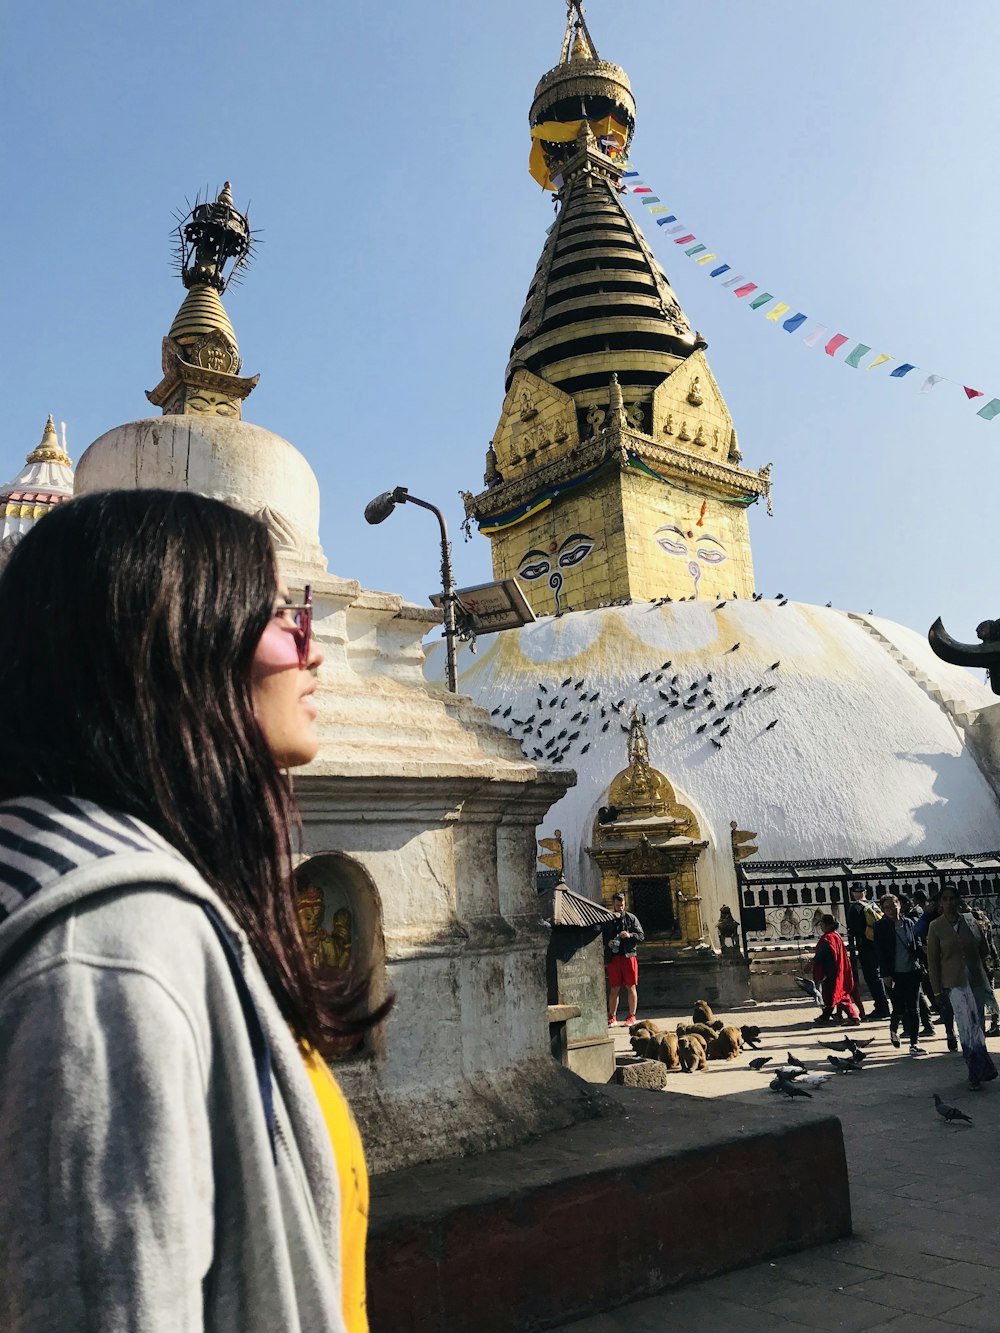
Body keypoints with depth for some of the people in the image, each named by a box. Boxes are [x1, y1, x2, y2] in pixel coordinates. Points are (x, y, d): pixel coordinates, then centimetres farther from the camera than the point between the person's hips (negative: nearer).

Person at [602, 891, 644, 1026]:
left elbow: (641, 935, 3)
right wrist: (607, 943, -9)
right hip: (613, 957, 1)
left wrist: (630, 935, -14)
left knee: (631, 987, 2)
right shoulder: (606, 920, 8)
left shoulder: (631, 918, 6)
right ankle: (612, 1017, 9)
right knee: (614, 988, 3)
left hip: (628, 956, -1)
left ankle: (632, 1016, 11)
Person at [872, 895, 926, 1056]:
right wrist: (886, 974, -11)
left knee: (913, 1009, 2)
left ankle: (913, 1044, 8)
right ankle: (893, 1030, 29)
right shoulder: (880, 926, -4)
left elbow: (916, 946, 10)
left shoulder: (908, 923, 6)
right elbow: (880, 952, -7)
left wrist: (919, 965, 3)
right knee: (899, 1009, -2)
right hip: (894, 975, -3)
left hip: (912, 972, 3)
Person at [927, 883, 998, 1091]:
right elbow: (932, 959, -2)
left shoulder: (971, 921, 2)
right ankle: (981, 1070, -7)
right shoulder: (936, 926, -5)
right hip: (954, 984, -3)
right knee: (968, 1027, -12)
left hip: (976, 981, 3)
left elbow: (983, 949, 17)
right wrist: (937, 989, -3)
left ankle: (976, 1073, 18)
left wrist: (976, 968, 14)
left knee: (977, 1026, 8)